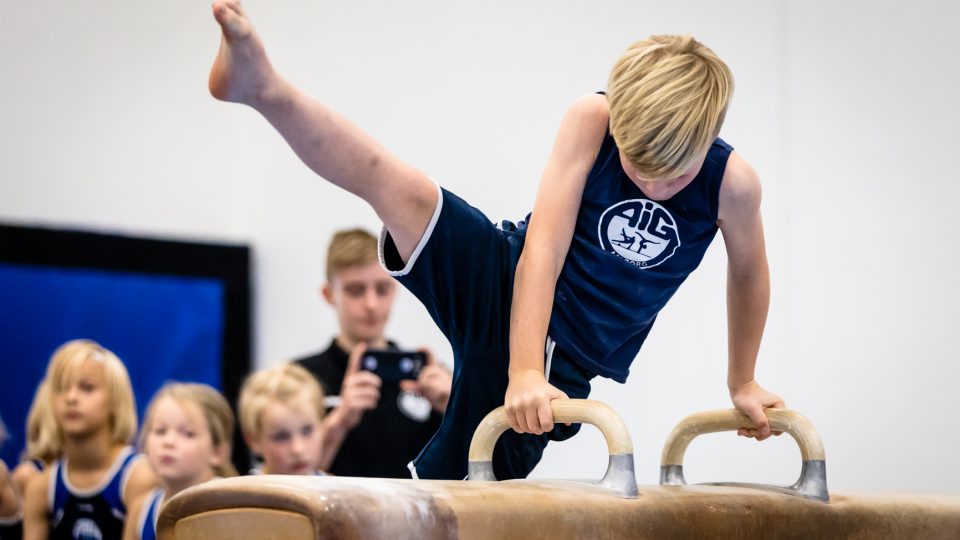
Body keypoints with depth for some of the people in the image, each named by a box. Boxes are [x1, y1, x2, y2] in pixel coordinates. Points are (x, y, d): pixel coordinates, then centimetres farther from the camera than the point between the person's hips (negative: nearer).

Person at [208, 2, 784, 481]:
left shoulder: (732, 182, -13)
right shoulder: (593, 120, -16)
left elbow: (749, 272, 7)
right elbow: (544, 248, -22)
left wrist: (742, 382, 17)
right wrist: (523, 369, -30)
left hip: (564, 358, 2)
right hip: (503, 288, -2)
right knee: (404, 189, -29)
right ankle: (265, 87, -42)